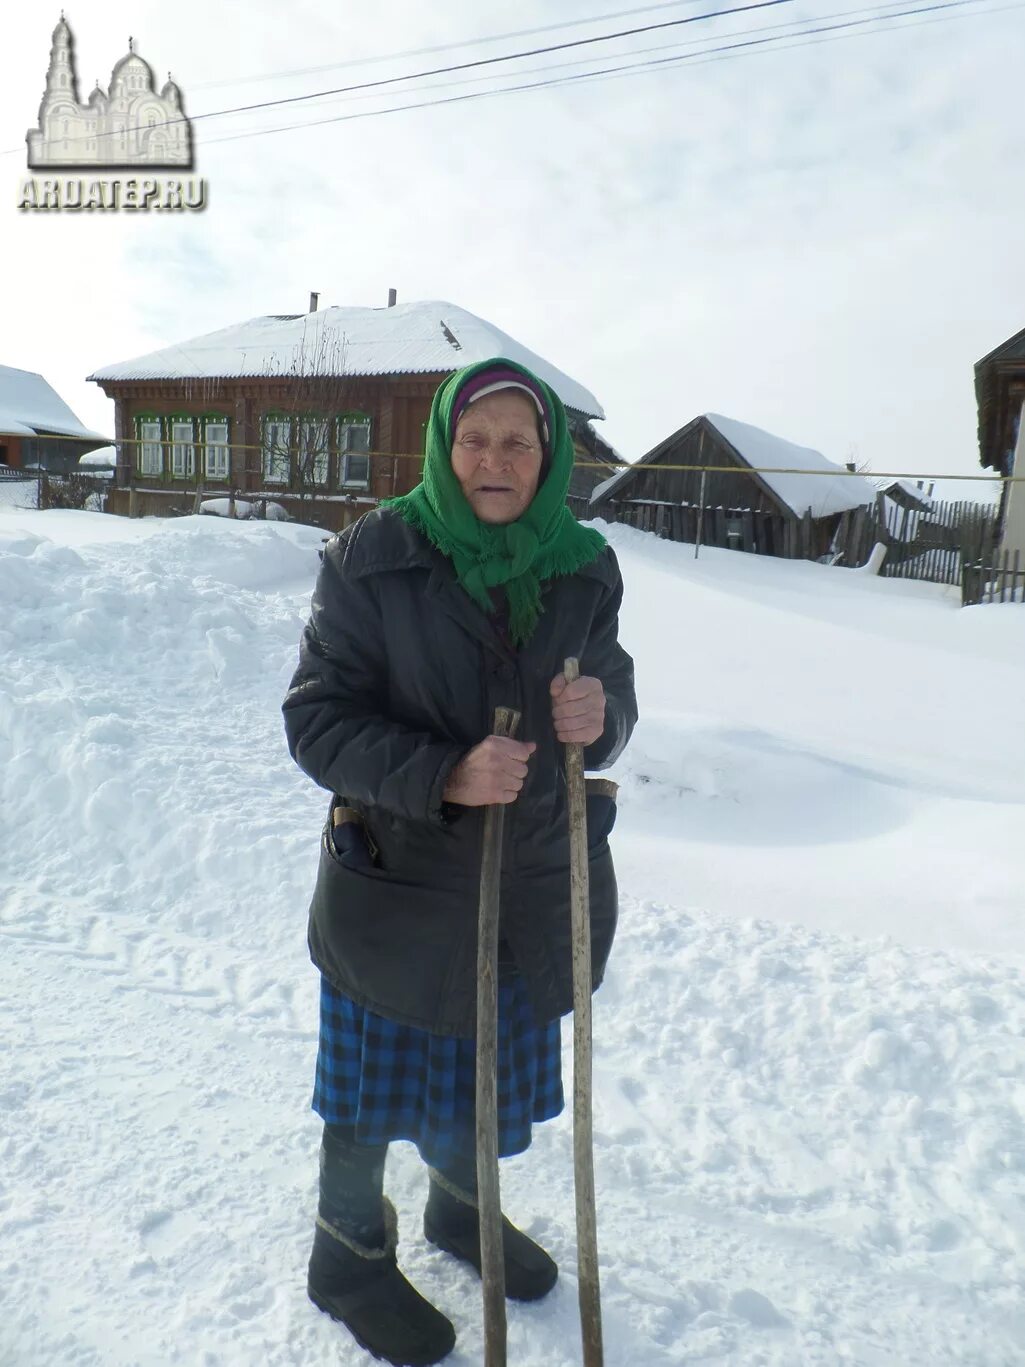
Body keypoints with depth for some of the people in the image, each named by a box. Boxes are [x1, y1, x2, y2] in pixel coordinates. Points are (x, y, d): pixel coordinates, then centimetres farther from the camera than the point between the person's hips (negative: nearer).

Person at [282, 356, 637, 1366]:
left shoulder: (584, 567, -1)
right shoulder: (372, 555, -14)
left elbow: (612, 692, 6)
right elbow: (316, 718, -15)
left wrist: (602, 716, -19)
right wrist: (444, 774, -29)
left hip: (538, 880, 4)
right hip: (397, 877, -4)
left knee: (490, 1067, 24)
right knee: (376, 1090, 15)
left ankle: (460, 1208, 55)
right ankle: (349, 1257, 46)